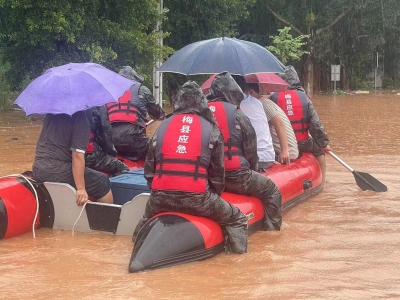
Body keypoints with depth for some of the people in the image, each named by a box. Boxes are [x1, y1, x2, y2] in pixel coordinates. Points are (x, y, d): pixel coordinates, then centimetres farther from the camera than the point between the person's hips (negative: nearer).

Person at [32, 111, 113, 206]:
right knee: (102, 182, 5)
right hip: (58, 173, -8)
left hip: (37, 170, 8)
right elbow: (77, 155, -20)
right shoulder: (80, 118, -13)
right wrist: (81, 188, -21)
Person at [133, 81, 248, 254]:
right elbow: (217, 172, 10)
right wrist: (213, 197, 27)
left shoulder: (163, 126, 15)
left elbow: (149, 168, 17)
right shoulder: (211, 129, 9)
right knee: (237, 219, 18)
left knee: (148, 216, 38)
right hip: (197, 197, -3)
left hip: (161, 197, 3)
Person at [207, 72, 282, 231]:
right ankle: (272, 229, 16)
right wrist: (252, 171, 20)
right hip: (235, 178, -5)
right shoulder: (238, 116, -6)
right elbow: (250, 151, -1)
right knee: (272, 191, 17)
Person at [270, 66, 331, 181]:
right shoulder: (303, 97, -7)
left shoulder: (273, 98, -6)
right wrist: (324, 143, 5)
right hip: (302, 144, -1)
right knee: (319, 150, 29)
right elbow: (316, 124, -6)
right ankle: (321, 179, 30)